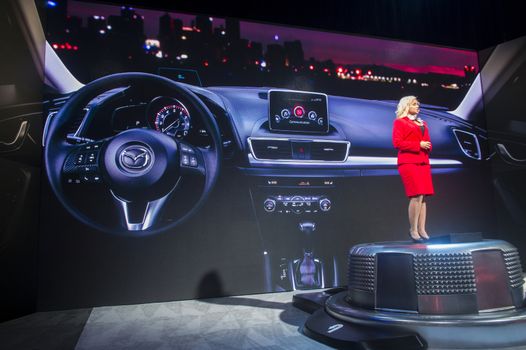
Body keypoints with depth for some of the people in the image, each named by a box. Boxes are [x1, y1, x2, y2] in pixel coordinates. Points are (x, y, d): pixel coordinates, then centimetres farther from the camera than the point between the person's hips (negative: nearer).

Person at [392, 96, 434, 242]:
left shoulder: (423, 123, 26)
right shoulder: (399, 122, 4)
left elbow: (428, 142, 26)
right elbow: (397, 142, -8)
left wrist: (427, 146, 2)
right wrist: (418, 144, -11)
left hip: (423, 162, 7)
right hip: (408, 162, -7)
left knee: (423, 197, 1)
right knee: (417, 195, -15)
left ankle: (421, 230, 4)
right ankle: (413, 230, -6)